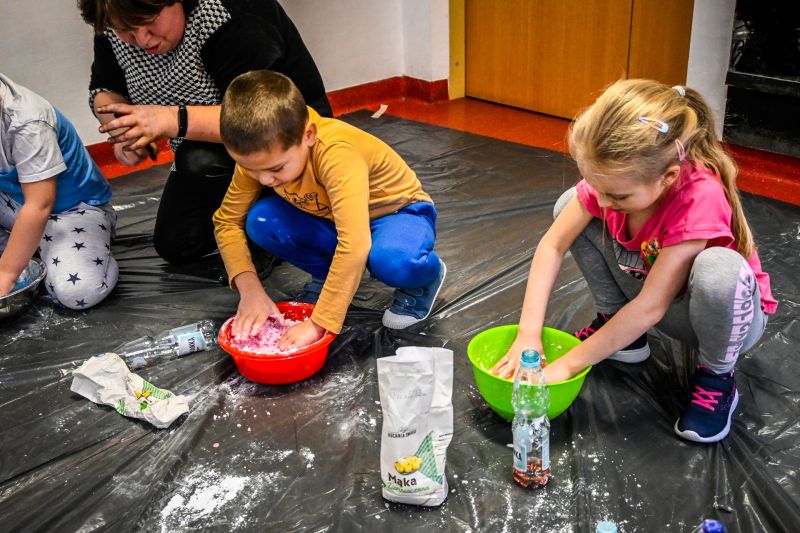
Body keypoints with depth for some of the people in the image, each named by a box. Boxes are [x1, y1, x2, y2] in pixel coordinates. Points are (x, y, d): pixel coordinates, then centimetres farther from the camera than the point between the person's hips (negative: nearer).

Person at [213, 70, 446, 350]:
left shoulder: (336, 153, -38)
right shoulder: (259, 153, -18)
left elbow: (354, 246, -46)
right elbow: (227, 221, -8)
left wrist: (318, 323, -43)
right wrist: (249, 287, -22)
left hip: (398, 212, -5)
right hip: (329, 219, 6)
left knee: (393, 259, -40)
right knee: (260, 221, -21)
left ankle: (427, 274, -3)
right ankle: (325, 276, 6)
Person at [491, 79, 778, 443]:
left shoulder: (700, 198, -37)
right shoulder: (613, 178, -22)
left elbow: (650, 308, -34)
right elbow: (552, 246, -16)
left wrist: (566, 365, -30)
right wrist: (528, 335, -24)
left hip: (729, 311, -4)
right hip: (647, 289, 5)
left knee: (718, 268, -41)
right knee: (570, 207, -10)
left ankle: (717, 379, -10)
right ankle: (614, 327, 5)